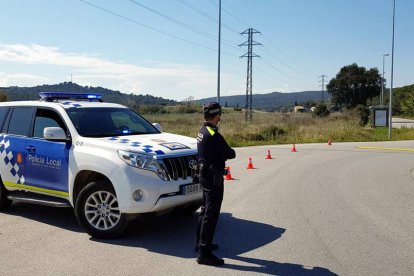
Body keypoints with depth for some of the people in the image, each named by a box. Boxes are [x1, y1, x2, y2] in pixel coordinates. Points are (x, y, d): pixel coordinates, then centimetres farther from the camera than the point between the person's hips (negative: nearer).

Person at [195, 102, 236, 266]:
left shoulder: (202, 131, 8)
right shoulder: (213, 135, -22)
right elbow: (230, 154, -17)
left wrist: (223, 153, -4)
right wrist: (231, 152, 3)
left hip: (204, 174, 10)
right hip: (213, 177, -10)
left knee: (205, 210, 21)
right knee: (211, 215, -6)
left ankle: (201, 243, 35)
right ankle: (204, 253, -2)